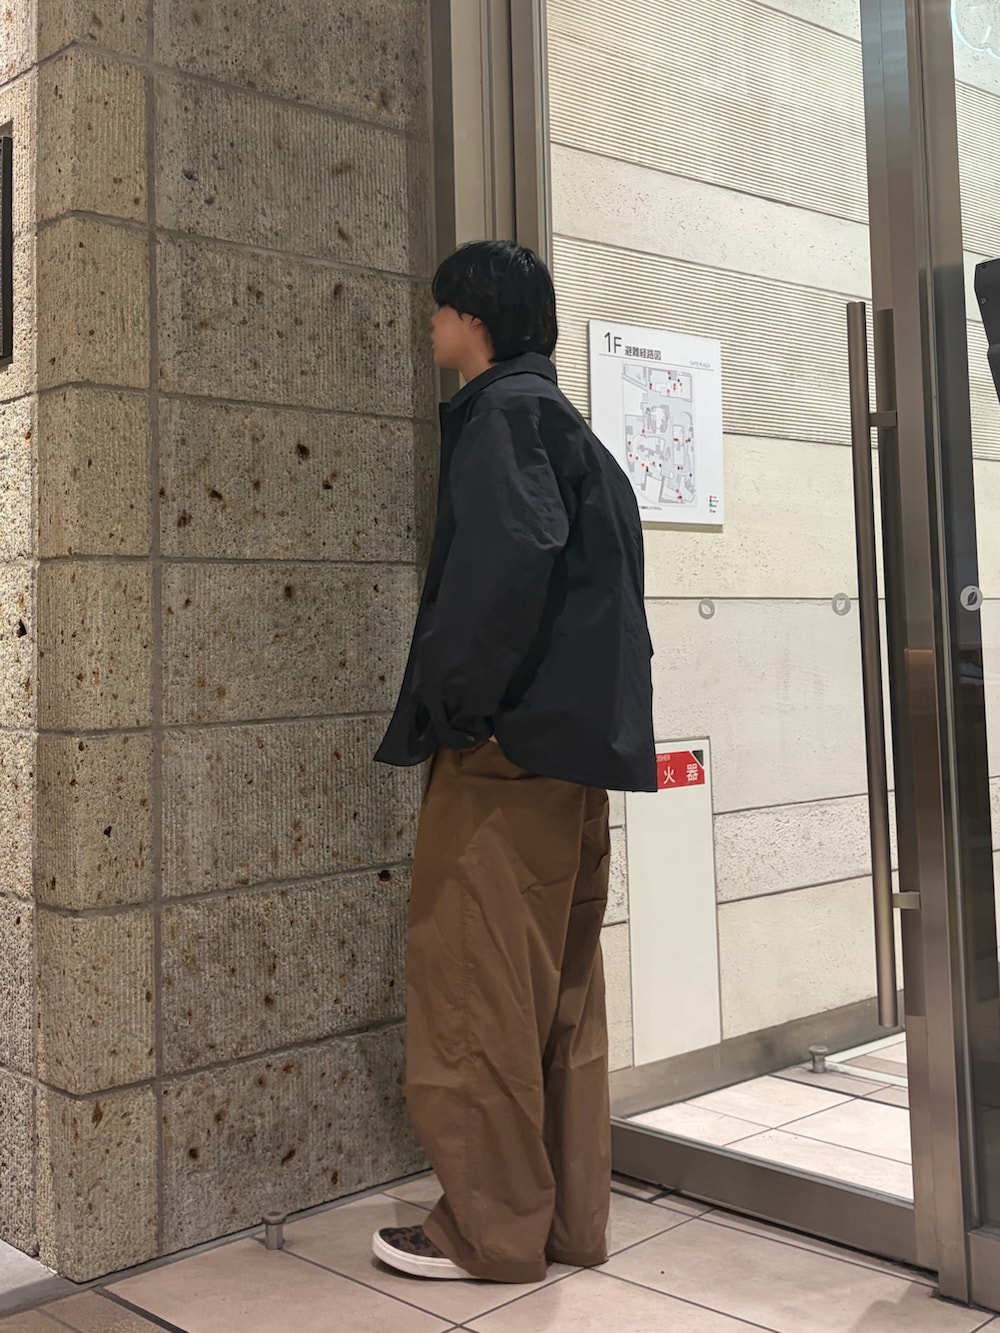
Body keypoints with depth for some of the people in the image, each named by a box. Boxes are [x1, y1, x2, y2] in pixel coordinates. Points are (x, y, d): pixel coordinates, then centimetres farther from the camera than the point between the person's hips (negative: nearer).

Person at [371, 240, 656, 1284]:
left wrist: (460, 705, -17)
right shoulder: (570, 426, 21)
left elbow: (510, 554, -25)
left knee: (473, 985, 0)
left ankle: (492, 1230, 10)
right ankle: (568, 1218, 22)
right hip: (578, 746, 10)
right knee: (559, 990, 13)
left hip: (507, 744, -10)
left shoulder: (502, 412, -7)